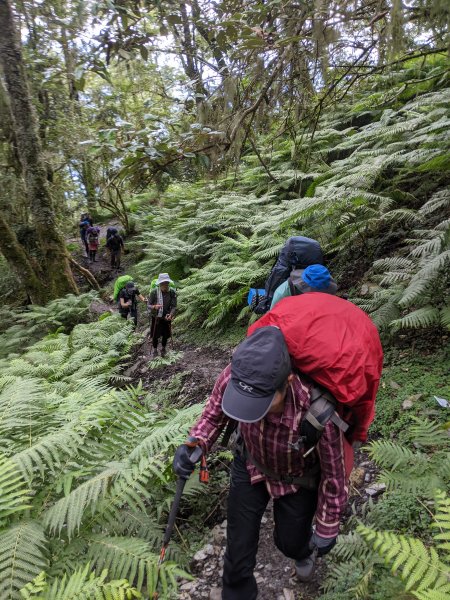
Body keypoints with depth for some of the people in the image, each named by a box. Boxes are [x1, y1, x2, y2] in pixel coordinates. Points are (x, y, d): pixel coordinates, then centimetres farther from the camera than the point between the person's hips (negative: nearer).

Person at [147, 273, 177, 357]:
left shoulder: (172, 292, -17)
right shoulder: (154, 292, -20)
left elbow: (174, 306, -15)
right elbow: (149, 305, -15)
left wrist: (170, 315, -33)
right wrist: (154, 307, -38)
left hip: (166, 317, 1)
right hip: (156, 317, -1)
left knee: (166, 334, 13)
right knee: (155, 335, 7)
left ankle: (163, 348, 41)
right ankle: (155, 349, 34)